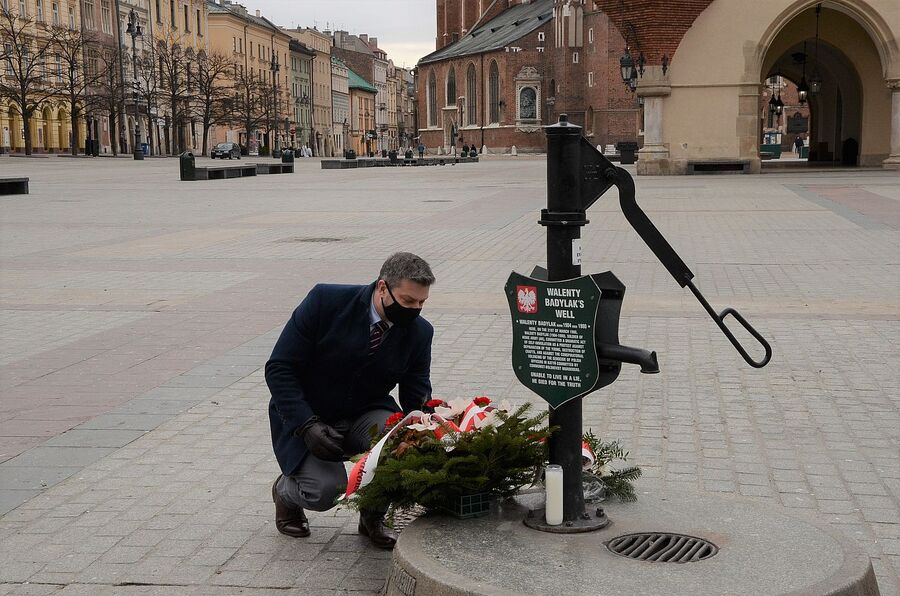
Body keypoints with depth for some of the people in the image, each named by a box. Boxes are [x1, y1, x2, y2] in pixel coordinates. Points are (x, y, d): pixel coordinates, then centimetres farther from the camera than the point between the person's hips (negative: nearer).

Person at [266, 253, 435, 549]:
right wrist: (307, 426, -28)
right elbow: (279, 369, -18)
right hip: (306, 416, -3)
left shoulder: (419, 332, -10)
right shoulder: (326, 301, -21)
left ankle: (372, 517, 0)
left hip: (366, 414, 3)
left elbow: (418, 402, -5)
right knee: (324, 489, -27)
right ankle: (285, 492, 12)